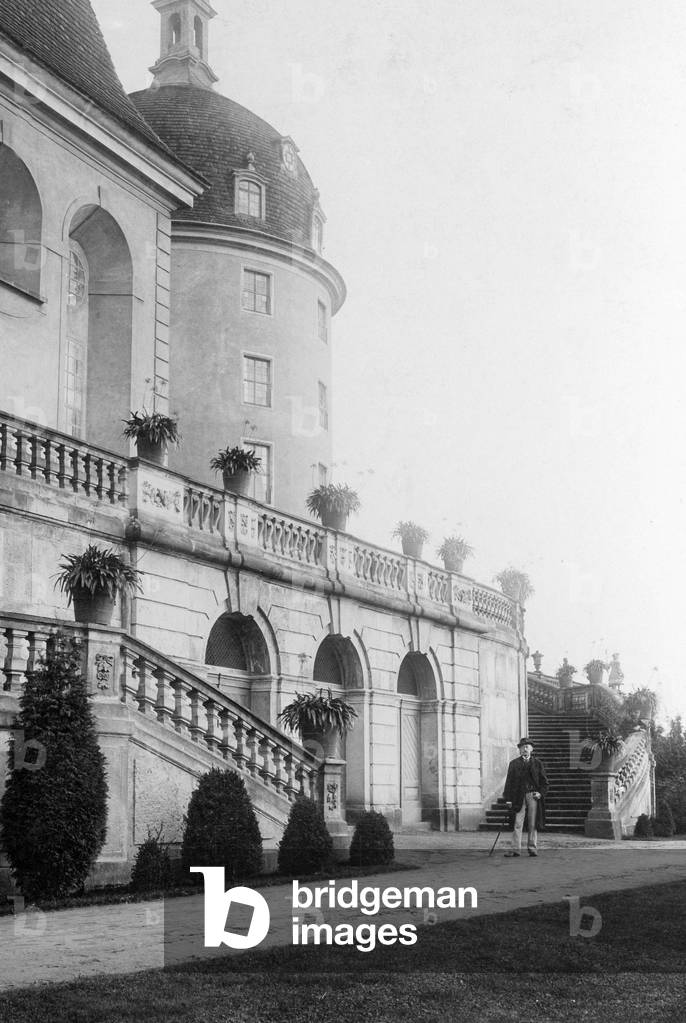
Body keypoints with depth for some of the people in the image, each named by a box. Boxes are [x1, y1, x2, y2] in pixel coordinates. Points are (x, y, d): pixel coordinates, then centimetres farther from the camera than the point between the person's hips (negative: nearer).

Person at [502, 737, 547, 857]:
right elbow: (509, 782, 5)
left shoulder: (537, 763, 9)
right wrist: (508, 799, -2)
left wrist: (540, 793, -5)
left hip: (533, 795, 1)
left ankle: (532, 848, 10)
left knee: (533, 824, 3)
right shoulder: (513, 763, 7)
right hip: (519, 796, -1)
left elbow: (544, 782, 12)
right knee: (517, 823, -5)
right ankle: (516, 849, -4)